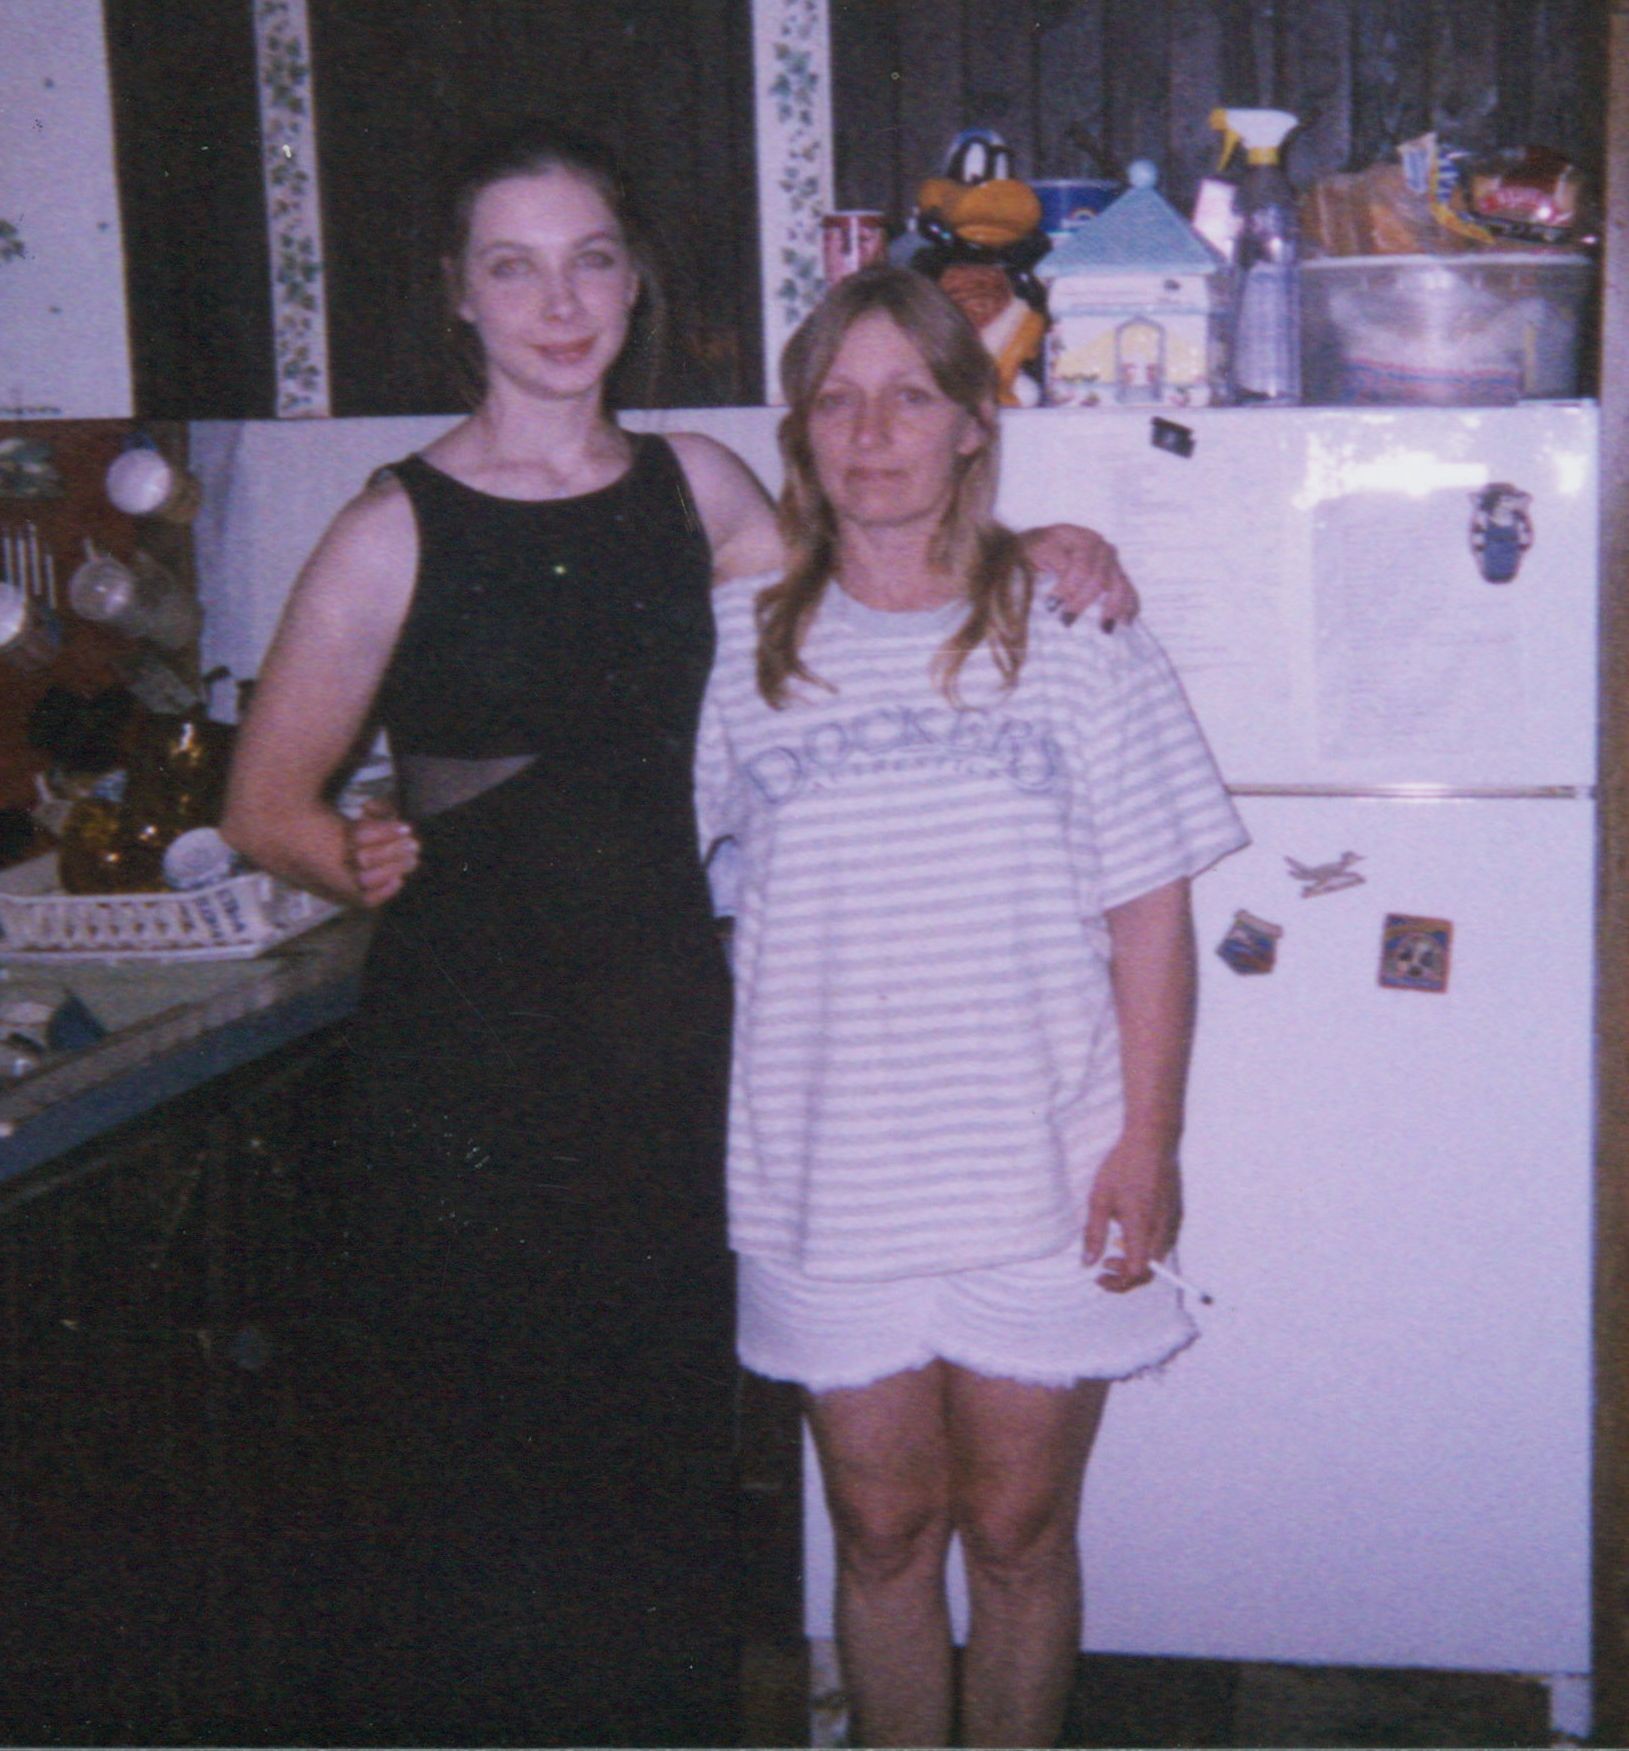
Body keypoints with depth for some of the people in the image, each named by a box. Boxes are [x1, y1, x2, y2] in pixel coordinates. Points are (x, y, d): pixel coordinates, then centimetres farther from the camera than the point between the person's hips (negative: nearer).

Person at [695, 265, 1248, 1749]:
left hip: (1041, 1185, -1)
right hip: (827, 1184, 1)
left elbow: (1150, 917, -1)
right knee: (882, 1535, 13)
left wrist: (1148, 1142, -5)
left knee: (1017, 1533, 10)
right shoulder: (735, 648, 2)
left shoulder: (1074, 635, -1)